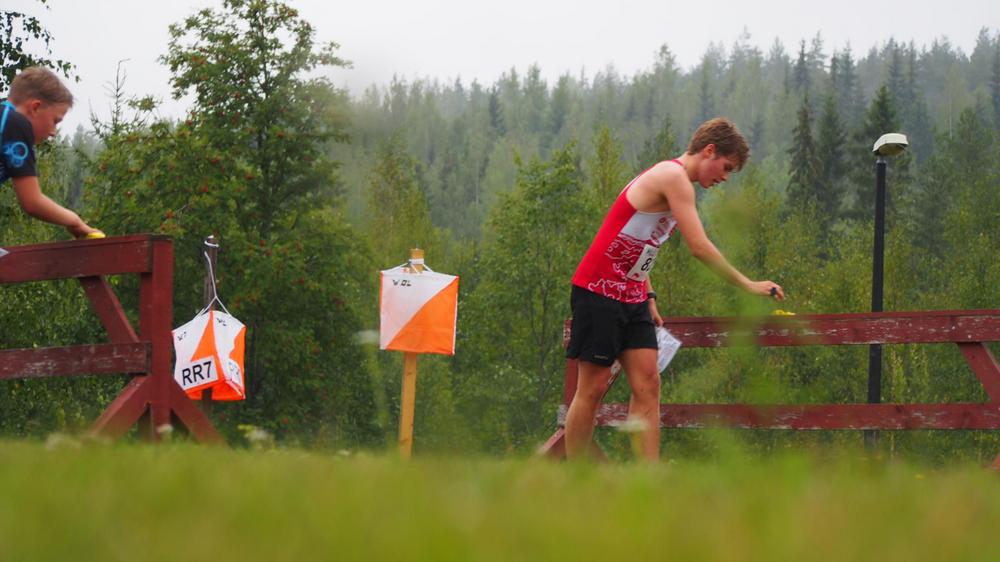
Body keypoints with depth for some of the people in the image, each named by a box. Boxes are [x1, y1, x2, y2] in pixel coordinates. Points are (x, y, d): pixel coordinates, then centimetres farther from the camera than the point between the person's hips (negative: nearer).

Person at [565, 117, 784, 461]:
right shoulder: (673, 177, -14)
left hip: (631, 296, 9)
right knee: (593, 389, -5)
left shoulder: (671, 180, 17)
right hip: (600, 290, -9)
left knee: (647, 386, -2)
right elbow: (699, 248, -20)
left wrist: (648, 297, 15)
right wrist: (748, 286, -14)